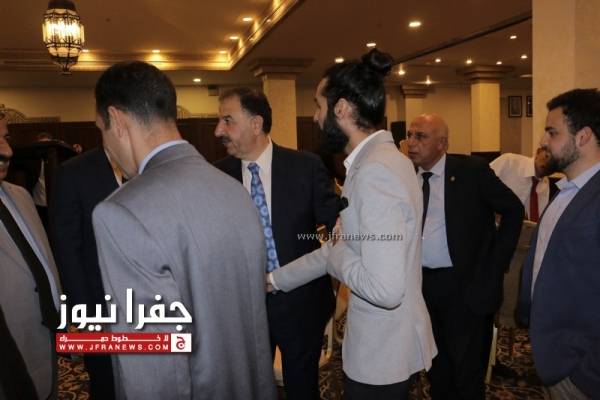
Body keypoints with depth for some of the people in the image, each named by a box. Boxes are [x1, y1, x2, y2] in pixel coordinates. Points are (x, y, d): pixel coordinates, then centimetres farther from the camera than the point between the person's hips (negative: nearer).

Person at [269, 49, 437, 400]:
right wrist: (276, 279, 16)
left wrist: (335, 254, -14)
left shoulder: (376, 171, -26)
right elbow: (343, 246, 11)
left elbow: (385, 288, -31)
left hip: (384, 349, -8)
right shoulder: (376, 160, 4)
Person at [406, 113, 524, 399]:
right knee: (436, 366, 20)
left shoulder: (472, 170, -10)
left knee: (466, 370, 7)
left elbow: (513, 210, -4)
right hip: (421, 283, 4)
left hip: (464, 284, -4)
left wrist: (495, 265, -7)